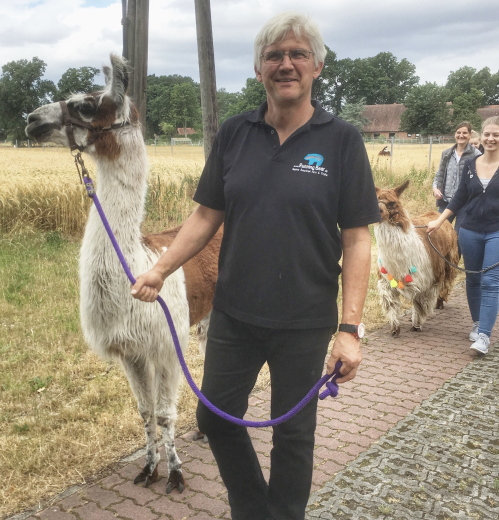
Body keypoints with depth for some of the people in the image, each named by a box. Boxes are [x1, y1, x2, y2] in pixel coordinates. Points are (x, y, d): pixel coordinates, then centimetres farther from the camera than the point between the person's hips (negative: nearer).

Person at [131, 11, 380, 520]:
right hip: (234, 315, 4)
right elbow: (206, 215, 6)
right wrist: (160, 269, -6)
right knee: (215, 418, 16)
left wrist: (350, 329, -15)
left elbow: (357, 240, -9)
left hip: (303, 324, -3)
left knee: (292, 435, 13)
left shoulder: (342, 140, -8)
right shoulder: (233, 134, 2)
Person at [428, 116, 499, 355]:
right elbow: (459, 198, 11)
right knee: (473, 279, 12)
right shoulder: (470, 165, 5)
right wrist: (438, 221, 6)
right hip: (471, 231, 4)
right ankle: (477, 324, 29)